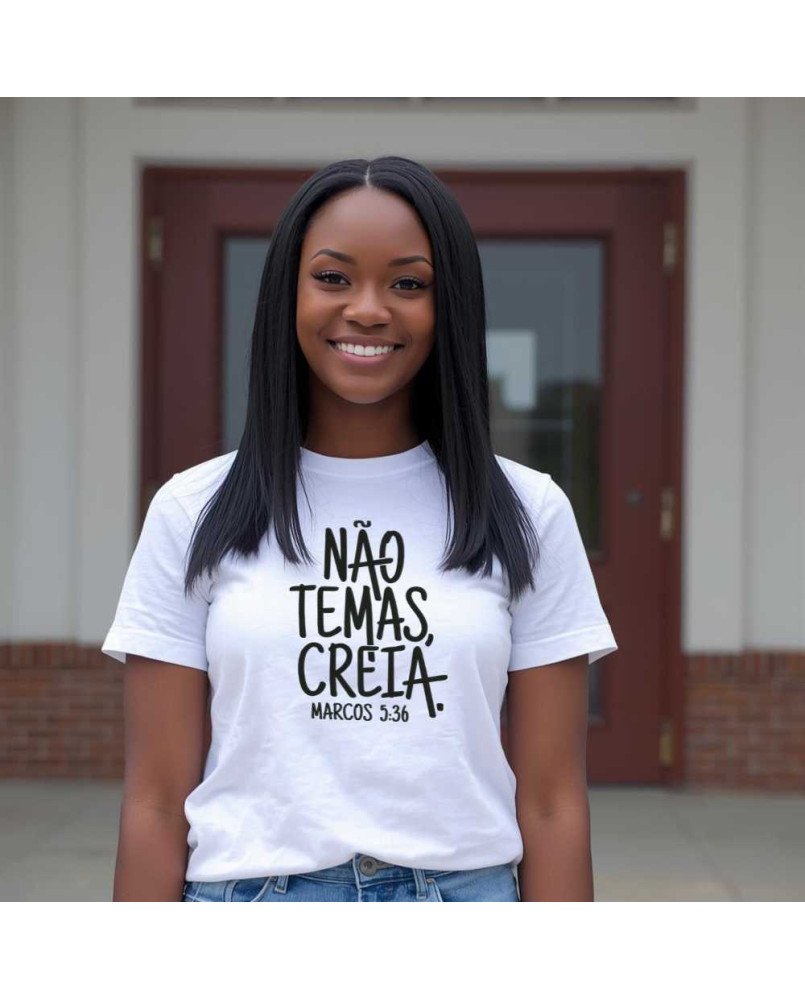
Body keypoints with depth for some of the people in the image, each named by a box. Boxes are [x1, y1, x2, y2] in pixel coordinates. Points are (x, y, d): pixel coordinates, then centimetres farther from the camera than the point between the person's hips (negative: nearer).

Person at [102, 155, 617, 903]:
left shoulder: (527, 513, 2)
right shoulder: (193, 512, 1)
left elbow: (550, 803, 0)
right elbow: (157, 802, 0)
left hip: (463, 887, 0)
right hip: (248, 889, 0)